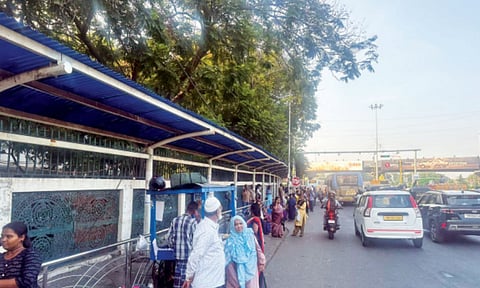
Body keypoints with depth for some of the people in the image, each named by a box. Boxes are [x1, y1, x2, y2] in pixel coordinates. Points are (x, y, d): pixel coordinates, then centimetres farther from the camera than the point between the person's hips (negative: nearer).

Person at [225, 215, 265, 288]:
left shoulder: (250, 235, -2)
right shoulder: (231, 240, -7)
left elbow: (258, 249, 6)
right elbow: (227, 257, -2)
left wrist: (261, 263, 8)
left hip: (250, 269, 2)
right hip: (237, 271, -2)